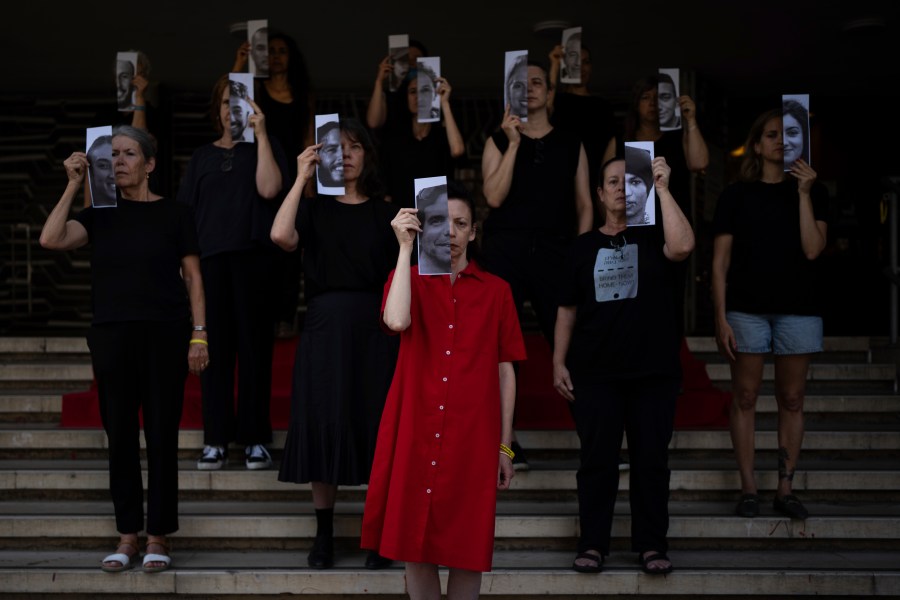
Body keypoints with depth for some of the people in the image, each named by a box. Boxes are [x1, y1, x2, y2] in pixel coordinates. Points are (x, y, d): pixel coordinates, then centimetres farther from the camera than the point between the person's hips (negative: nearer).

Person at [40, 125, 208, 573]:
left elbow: (193, 276, 3)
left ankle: (159, 537, 8)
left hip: (164, 335, -2)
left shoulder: (174, 214, 4)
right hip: (111, 335, 2)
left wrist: (199, 334, -5)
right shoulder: (100, 214, 9)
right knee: (120, 436, 4)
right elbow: (51, 239, -8)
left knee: (161, 436, 0)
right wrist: (73, 185, -7)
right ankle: (127, 536, 11)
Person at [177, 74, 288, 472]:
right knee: (215, 346, 0)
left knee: (254, 344, -2)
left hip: (252, 255, -2)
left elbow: (269, 189, -9)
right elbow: (186, 212, 15)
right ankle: (216, 439, 3)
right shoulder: (202, 156, 19)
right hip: (210, 257, 2)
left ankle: (254, 439, 2)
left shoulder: (263, 147, 11)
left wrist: (261, 133, -6)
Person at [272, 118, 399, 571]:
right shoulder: (315, 209, 7)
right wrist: (301, 178, -8)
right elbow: (281, 236, -15)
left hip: (376, 326, 1)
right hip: (326, 324, 0)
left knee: (376, 424, 0)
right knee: (324, 424, -1)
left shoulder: (385, 213, 11)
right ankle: (323, 535, 8)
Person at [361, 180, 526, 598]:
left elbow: (505, 371, 8)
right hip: (415, 437, 0)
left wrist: (505, 447, 5)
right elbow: (396, 321, -16)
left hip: (472, 440, 0)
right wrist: (405, 247, -13)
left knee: (466, 551, 2)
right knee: (416, 547, 2)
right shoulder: (408, 279, 8)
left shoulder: (496, 290, 8)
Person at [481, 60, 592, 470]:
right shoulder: (498, 141, 9)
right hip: (505, 251, 0)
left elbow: (584, 205, 12)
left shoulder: (571, 146, 14)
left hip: (554, 251, 0)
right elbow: (494, 197, -5)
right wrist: (513, 144, -8)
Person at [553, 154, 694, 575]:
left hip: (654, 371, -1)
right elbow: (568, 309, 12)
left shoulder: (654, 236, 3)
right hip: (595, 372, 1)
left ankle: (651, 544, 11)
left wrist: (662, 189, -19)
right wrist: (559, 362, 4)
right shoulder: (584, 247, 10)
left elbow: (683, 247, -21)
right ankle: (592, 544, 10)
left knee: (651, 459, 2)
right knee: (596, 459, 2)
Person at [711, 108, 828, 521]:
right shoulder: (737, 195, 5)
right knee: (745, 397, -1)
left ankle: (785, 488, 10)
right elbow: (720, 262, 3)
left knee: (791, 399, 4)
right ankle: (748, 489, 5)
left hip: (798, 308, 1)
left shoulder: (812, 191, 8)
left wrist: (803, 193, -9)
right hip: (746, 308, -1)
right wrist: (721, 318, -5)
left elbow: (813, 249, -6)